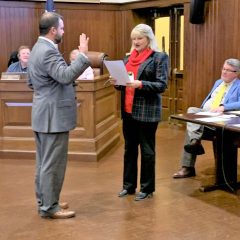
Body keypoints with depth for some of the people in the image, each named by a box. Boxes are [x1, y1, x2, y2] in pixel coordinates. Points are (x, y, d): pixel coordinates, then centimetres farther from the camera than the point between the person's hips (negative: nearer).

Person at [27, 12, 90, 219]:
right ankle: (49, 207, 7)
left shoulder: (38, 48, 15)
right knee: (53, 163, -2)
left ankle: (44, 201, 26)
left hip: (44, 115, 11)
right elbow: (65, 76, -31)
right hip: (53, 116, -11)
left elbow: (31, 83, 20)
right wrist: (83, 54, -29)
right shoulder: (48, 51, -19)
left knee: (44, 162, 16)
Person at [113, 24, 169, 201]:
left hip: (147, 111, -6)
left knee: (147, 150, 4)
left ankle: (147, 188, 16)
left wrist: (141, 84, -25)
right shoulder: (128, 58, 12)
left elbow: (162, 85, -13)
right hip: (128, 110, 6)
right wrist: (117, 82, -5)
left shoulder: (159, 57, -6)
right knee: (129, 148, 13)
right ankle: (129, 185, 25)